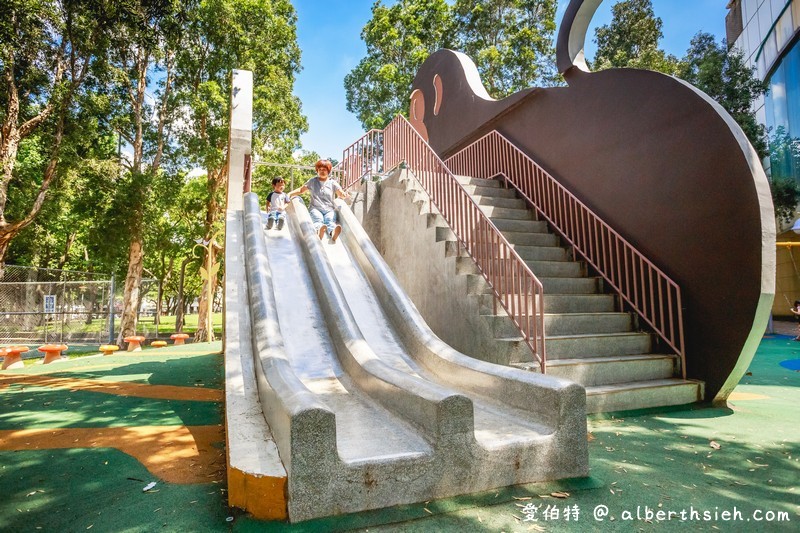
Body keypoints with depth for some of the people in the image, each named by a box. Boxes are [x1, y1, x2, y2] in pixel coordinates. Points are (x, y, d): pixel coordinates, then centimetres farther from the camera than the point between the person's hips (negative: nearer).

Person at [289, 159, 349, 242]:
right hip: (315, 209, 0)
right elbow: (301, 190, 22)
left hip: (329, 210, 0)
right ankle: (319, 231, -71)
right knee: (318, 220, -36)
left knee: (330, 221, -35)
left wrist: (345, 195, -21)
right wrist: (290, 194, 5)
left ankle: (333, 233, -70)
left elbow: (341, 194, 5)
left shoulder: (332, 183, 17)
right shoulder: (312, 181, 20)